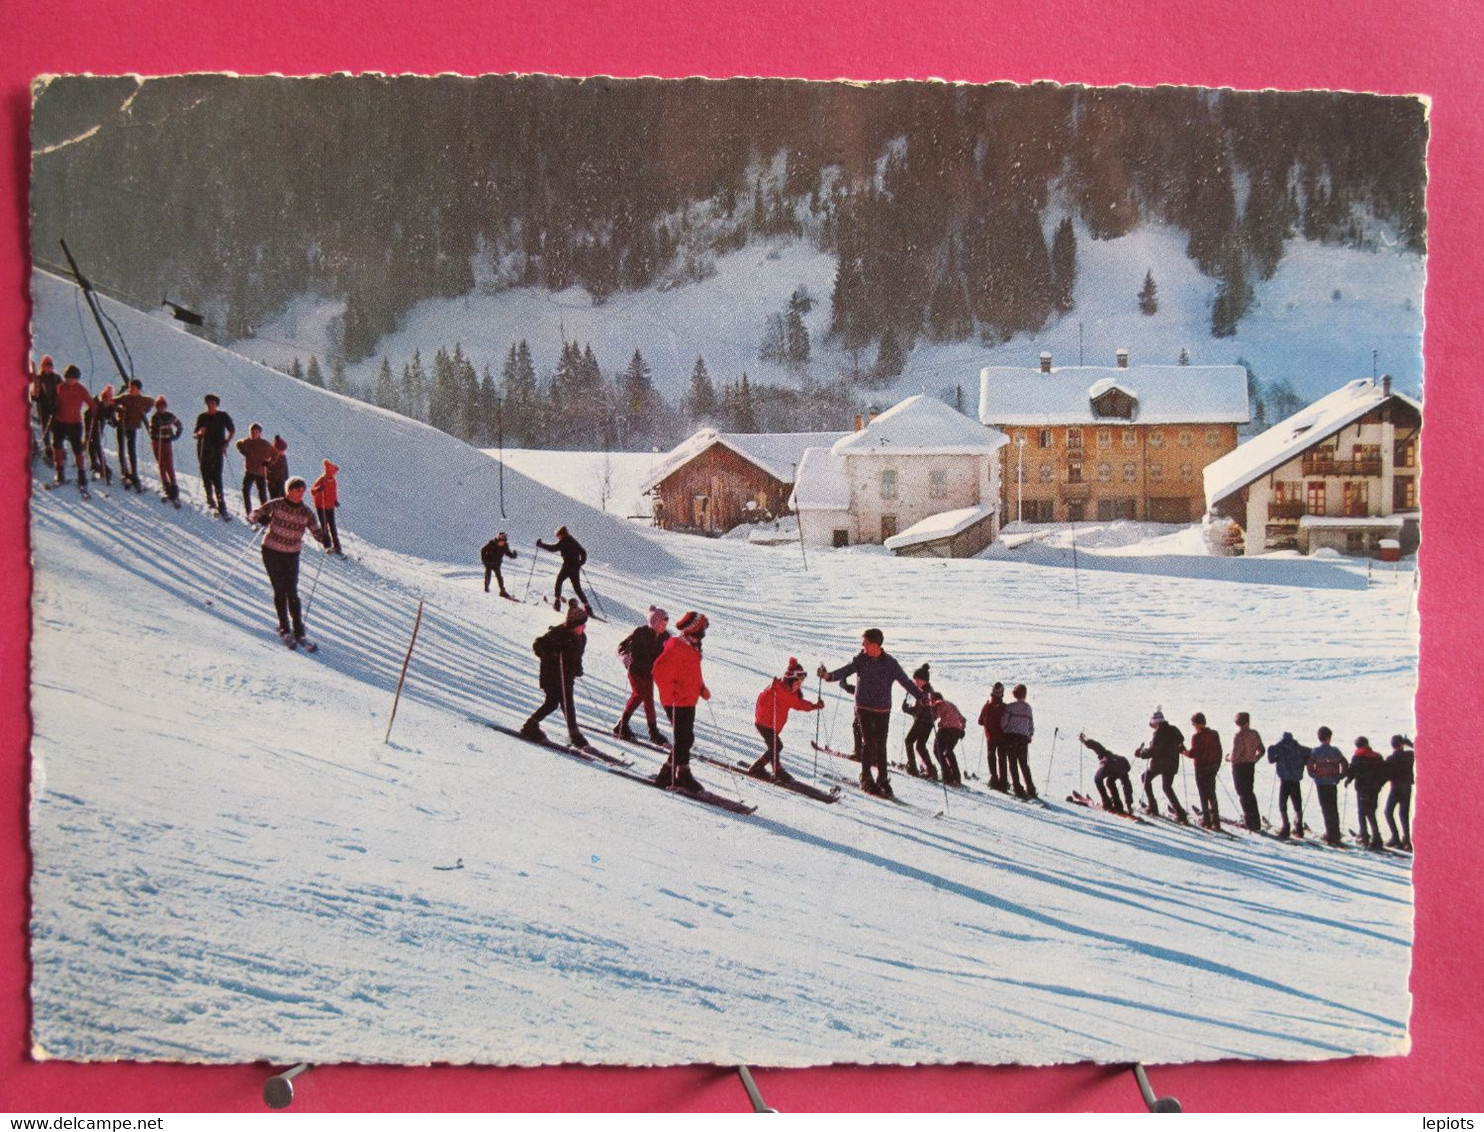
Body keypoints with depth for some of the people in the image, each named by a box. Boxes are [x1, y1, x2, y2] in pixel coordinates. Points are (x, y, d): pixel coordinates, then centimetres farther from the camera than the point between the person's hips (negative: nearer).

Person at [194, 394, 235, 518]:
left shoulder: (223, 417, 1)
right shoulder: (201, 417, 6)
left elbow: (232, 431, 11)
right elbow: (195, 434, 11)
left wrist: (226, 444, -1)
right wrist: (199, 433, -13)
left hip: (217, 451, -3)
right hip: (204, 451, 3)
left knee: (217, 478, -12)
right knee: (206, 476, 4)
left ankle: (221, 506, -14)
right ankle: (210, 498, 25)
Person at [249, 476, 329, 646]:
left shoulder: (306, 513, -1)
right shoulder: (276, 505, -7)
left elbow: (317, 531, 5)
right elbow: (253, 515, -5)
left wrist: (324, 539, -18)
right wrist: (262, 519, -28)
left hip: (292, 556, 2)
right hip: (272, 553, -2)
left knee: (292, 593, -1)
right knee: (280, 591, 0)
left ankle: (299, 632, 3)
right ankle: (284, 629, 10)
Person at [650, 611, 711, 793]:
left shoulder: (692, 648, 16)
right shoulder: (675, 647, -16)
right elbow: (660, 671, -23)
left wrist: (702, 688, 13)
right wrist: (672, 693, -24)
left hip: (688, 701, 10)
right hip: (676, 703, -10)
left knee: (685, 739, 12)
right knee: (684, 739, -8)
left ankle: (668, 774, 20)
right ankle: (683, 775, -3)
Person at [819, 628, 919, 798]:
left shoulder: (890, 663, -3)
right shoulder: (861, 659, -2)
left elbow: (905, 682, -2)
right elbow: (846, 670, -11)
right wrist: (830, 675, -31)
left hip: (883, 710, 1)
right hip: (864, 707, -1)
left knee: (881, 746, 3)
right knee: (868, 742, -8)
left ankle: (883, 780, 13)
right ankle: (866, 779, 0)